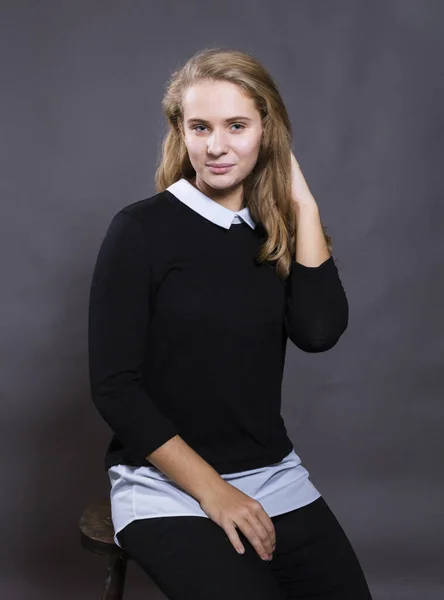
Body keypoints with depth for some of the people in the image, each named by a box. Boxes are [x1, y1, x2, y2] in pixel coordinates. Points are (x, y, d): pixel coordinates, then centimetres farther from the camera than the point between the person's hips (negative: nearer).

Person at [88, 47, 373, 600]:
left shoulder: (278, 233, 6)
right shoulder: (141, 230, -6)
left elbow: (319, 332, -11)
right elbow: (113, 387, -9)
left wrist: (302, 205, -7)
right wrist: (210, 488, -12)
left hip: (274, 477, 4)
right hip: (165, 485, -4)